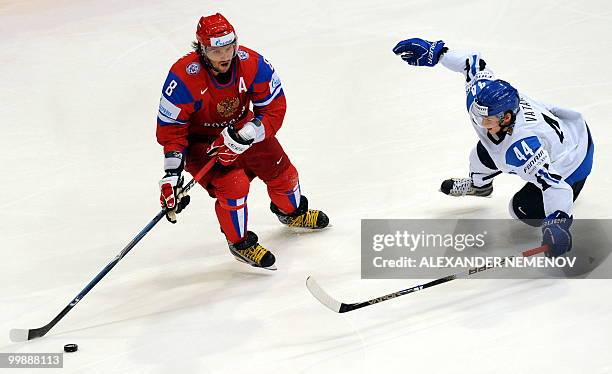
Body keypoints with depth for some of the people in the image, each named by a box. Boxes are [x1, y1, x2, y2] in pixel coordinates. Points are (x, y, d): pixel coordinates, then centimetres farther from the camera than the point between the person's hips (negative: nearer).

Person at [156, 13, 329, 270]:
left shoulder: (253, 64, -25)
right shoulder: (184, 78, -32)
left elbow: (274, 109, -19)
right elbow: (170, 130, -24)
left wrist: (242, 137, -34)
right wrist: (172, 176, -31)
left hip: (242, 127, 4)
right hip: (199, 140, -4)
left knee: (280, 169, 10)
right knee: (232, 184, -22)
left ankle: (291, 212, 47)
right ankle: (239, 242, 6)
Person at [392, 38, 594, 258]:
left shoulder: (522, 148, -46)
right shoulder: (487, 90, -26)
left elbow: (555, 185, -48)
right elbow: (474, 63, -8)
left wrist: (557, 225, -59)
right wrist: (434, 52, -9)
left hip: (571, 164, -8)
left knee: (523, 210, -13)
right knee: (484, 153, 14)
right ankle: (478, 185, 49)